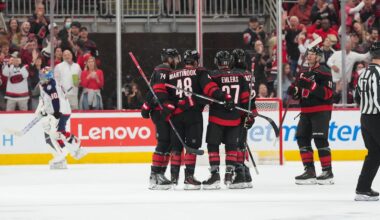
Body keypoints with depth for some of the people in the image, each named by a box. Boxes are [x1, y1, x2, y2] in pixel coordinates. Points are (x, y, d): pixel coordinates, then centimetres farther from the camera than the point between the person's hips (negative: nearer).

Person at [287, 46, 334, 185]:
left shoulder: (324, 72, -8)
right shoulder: (303, 73, 16)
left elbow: (327, 94, -17)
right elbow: (299, 94, 24)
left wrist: (311, 85, -27)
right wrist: (294, 91, 1)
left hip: (321, 111, -8)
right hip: (306, 111, 8)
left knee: (320, 139, -13)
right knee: (302, 138, 3)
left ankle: (328, 172, -9)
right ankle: (309, 171, 8)